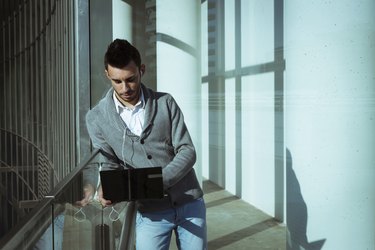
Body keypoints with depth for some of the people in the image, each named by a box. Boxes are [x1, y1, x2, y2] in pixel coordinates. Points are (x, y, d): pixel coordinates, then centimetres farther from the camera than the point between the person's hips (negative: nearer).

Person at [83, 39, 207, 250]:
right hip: (151, 213, -1)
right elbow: (110, 165, -2)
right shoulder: (97, 118, -4)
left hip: (190, 204, 1)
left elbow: (187, 151, -7)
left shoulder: (166, 102, -2)